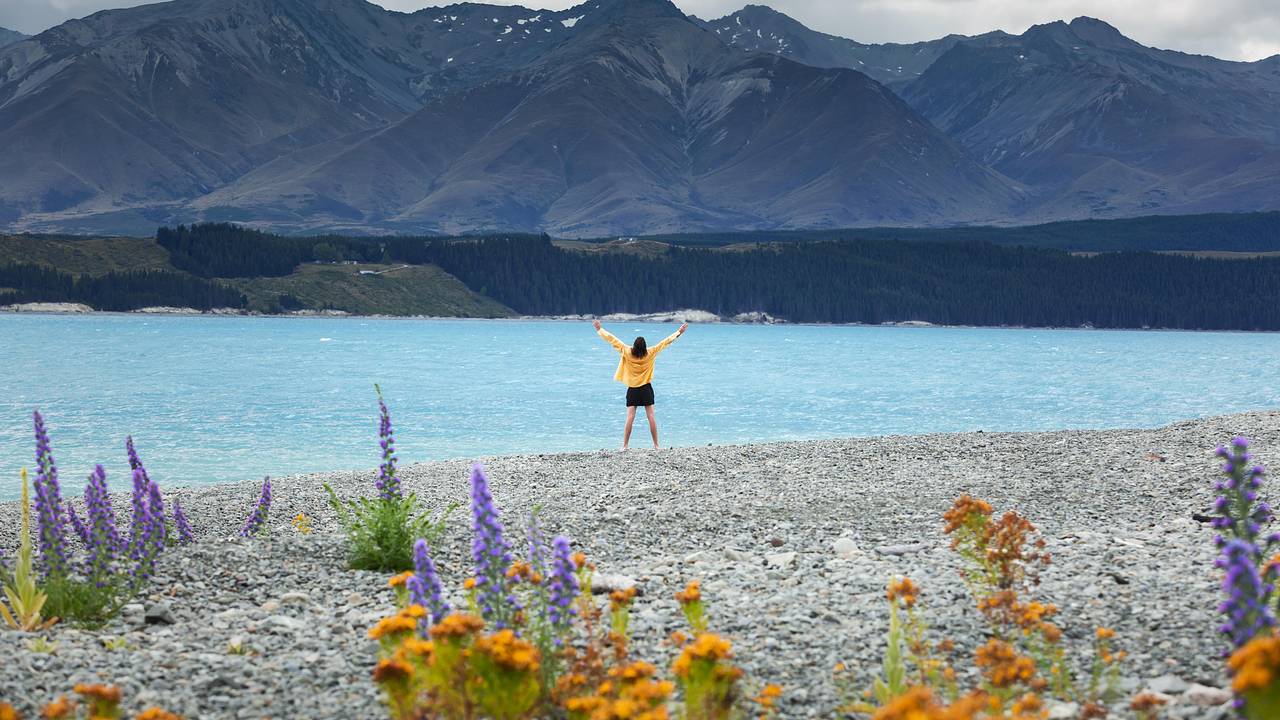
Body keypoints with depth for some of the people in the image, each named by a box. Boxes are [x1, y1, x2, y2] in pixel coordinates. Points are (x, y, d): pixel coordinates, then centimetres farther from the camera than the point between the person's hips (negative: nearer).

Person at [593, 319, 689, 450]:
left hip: (632, 390, 0)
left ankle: (625, 445, -8)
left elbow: (612, 339, -6)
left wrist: (599, 329, 4)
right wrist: (679, 332, 7)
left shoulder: (627, 352, -12)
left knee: (630, 418, -4)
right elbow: (666, 342, -3)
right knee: (651, 417, 1)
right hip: (646, 389, 0)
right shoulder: (650, 353, -10)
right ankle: (656, 445, 2)